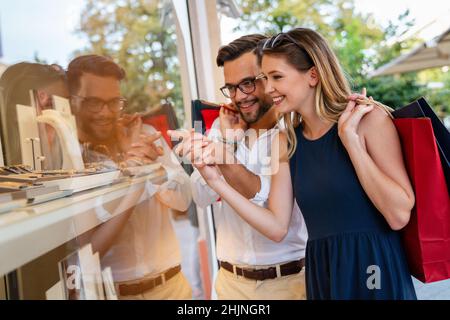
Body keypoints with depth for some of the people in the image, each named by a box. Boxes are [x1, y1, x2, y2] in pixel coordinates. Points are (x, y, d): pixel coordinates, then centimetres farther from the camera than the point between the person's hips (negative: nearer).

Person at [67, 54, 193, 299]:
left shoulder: (146, 136, -1)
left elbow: (183, 200, -9)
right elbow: (83, 251, -17)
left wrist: (139, 160, -22)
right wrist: (133, 189, -26)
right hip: (107, 291, -3)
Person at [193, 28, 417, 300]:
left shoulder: (369, 119, -10)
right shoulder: (287, 143, 3)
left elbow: (399, 216, -17)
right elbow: (277, 227, 0)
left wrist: (350, 138, -19)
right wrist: (216, 180, -6)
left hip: (376, 271, -4)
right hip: (322, 275, 5)